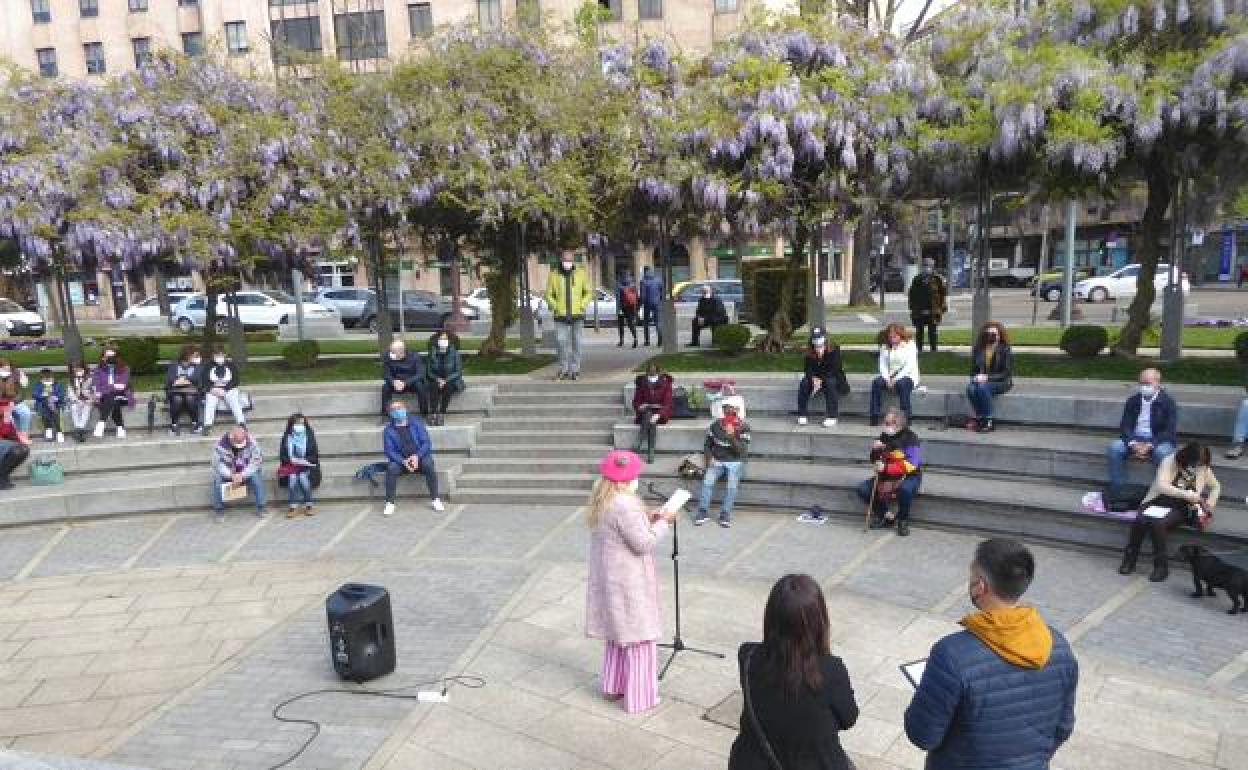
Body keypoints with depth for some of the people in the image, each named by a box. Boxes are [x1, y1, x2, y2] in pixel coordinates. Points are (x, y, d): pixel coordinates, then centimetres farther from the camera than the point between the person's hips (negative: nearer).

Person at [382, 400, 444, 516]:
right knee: (392, 468, -31)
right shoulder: (388, 430, 4)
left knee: (429, 464, -31)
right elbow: (389, 451, -4)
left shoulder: (416, 423, 6)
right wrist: (403, 462, -20)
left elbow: (426, 443, 0)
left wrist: (417, 456, -18)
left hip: (419, 457, 0)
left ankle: (435, 500, -24)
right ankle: (390, 503, -24)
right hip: (400, 460, 0)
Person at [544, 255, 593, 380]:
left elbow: (589, 293, 7)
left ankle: (574, 370, 9)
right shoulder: (554, 275, 2)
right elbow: (549, 295, 9)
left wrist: (582, 306, -5)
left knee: (576, 343, 1)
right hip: (561, 316, 0)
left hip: (577, 315, 0)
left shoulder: (580, 274, 1)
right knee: (561, 343, -4)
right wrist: (555, 307, -4)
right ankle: (563, 369, 9)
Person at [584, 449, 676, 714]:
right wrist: (662, 522, -11)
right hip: (629, 582, -9)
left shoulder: (601, 501, 3)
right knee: (638, 636, 4)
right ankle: (639, 697, 14)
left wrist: (647, 519, 7)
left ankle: (613, 686, 35)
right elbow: (644, 544, -22)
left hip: (609, 578, 9)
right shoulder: (625, 504, -26)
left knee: (618, 632, 23)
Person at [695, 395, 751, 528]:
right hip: (717, 460, 2)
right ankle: (703, 512, -13)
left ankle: (725, 514, -16)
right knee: (707, 481, -23)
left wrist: (732, 437, -25)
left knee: (732, 485, -27)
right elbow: (707, 444, 13)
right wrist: (710, 457, -6)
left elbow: (742, 451, -12)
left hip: (735, 462, -2)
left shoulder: (743, 427, -4)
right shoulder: (716, 425, 3)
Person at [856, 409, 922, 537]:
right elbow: (876, 462, 11)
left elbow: (910, 465, -26)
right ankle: (885, 516, 7)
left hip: (909, 476, -6)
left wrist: (886, 468, -32)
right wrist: (875, 450, -11)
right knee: (863, 489, -13)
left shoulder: (911, 439, -15)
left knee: (905, 489, -40)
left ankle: (903, 521, -11)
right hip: (887, 476, 6)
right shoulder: (884, 437, 2)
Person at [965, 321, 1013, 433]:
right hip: (981, 380, 4)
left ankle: (988, 422, -29)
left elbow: (1007, 373, -10)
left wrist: (988, 377, -21)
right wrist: (976, 377, -8)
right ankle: (980, 419, -24)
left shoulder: (1005, 350, -5)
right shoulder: (978, 349, 7)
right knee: (971, 388, -30)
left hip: (1000, 382, -4)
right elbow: (974, 369, 15)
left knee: (983, 387, -35)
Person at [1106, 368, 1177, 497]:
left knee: (1162, 453, -37)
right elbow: (1125, 425, 6)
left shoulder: (1168, 402, -1)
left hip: (1159, 441, -3)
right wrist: (1133, 443, -14)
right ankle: (1116, 491, -22)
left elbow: (1169, 430, -9)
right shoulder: (1132, 401, 11)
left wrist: (1150, 445, -23)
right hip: (1134, 439, 3)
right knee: (1114, 449, -25)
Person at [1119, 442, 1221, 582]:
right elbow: (1161, 486, -15)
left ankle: (1161, 566, -18)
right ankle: (1130, 560, -10)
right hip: (1159, 501, 0)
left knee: (1158, 524, -33)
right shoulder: (1170, 462, -4)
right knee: (1139, 521, -29)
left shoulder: (1203, 468, 4)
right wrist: (1185, 494, -25)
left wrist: (1211, 502, 3)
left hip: (1181, 508, 0)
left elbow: (1216, 487, 21)